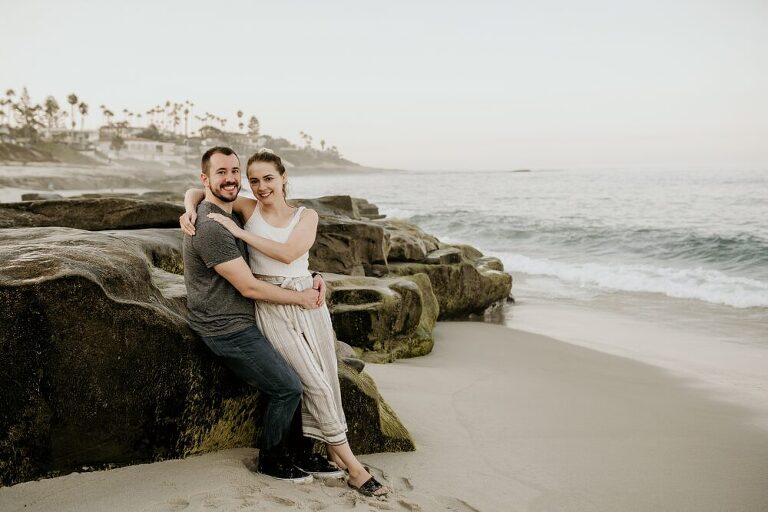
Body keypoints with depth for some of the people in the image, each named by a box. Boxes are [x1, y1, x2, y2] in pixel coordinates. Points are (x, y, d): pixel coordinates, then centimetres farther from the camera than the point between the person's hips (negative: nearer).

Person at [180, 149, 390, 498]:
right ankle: (351, 464, 4)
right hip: (271, 308, -2)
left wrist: (240, 232, -17)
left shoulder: (306, 216, 2)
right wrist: (189, 210, -13)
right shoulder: (248, 208, 2)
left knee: (328, 381, 5)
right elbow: (196, 191, 9)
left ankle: (334, 450, 23)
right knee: (315, 384, -7)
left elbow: (288, 252, -16)